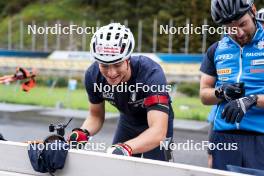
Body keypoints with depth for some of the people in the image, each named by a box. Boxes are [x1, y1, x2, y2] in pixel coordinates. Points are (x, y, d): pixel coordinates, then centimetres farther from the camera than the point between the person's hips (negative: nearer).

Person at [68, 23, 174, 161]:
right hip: (128, 122, 4)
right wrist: (82, 133, -28)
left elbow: (158, 132, -46)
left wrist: (125, 148, -62)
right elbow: (96, 116, -7)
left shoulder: (151, 74, -37)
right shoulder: (93, 75, -23)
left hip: (155, 123, -4)